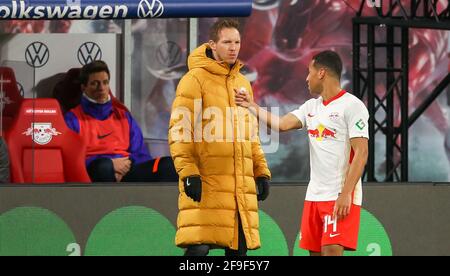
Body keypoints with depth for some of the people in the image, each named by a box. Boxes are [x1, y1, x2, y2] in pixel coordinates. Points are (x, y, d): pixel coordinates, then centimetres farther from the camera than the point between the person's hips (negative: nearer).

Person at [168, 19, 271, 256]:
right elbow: (179, 130, -8)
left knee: (239, 247, 6)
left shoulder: (242, 83, 19)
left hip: (241, 187, 7)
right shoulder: (196, 78, -3)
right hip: (206, 183, -7)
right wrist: (188, 172, -17)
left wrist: (261, 171, 19)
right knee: (198, 247, -13)